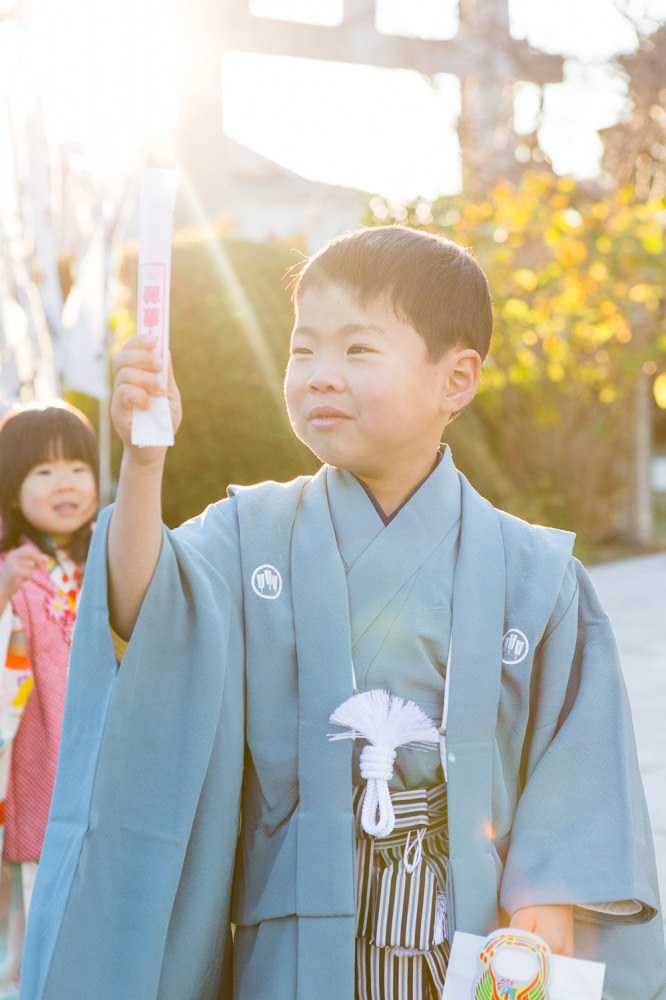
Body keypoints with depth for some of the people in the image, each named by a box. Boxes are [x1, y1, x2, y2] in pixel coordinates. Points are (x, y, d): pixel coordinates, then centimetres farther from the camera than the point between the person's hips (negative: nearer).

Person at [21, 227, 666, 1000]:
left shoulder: (531, 571, -3)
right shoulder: (252, 533, -1)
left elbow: (580, 753, -2)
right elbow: (146, 616, -18)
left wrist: (550, 905, -10)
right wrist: (143, 460, -33)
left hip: (480, 937, 0)